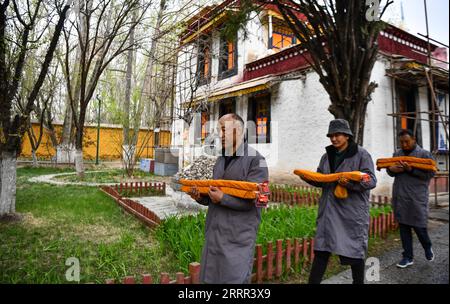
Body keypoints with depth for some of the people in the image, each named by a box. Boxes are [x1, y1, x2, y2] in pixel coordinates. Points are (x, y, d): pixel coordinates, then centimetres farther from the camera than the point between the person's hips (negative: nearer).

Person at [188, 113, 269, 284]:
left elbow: (252, 199, -16)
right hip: (214, 233, 7)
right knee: (210, 278, 16)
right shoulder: (220, 160, 12)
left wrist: (223, 198, -22)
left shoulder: (255, 160, -10)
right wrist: (201, 197, -1)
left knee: (235, 279, 3)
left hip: (238, 237, -7)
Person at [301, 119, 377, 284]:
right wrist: (308, 177, -6)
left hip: (352, 211, -4)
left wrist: (351, 182, -28)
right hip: (329, 210, 5)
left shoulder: (361, 154, -4)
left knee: (354, 249, 9)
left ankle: (358, 281, 30)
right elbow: (320, 180, 15)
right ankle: (313, 281, 15)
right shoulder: (327, 156, 12)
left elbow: (371, 181, -11)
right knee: (322, 248, 7)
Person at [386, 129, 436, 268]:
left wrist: (411, 169, -22)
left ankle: (428, 248, 34)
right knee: (404, 228, 9)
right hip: (400, 198, 4)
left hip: (417, 198, -4)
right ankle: (408, 257, 20)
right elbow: (390, 172, 16)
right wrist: (391, 169, -8)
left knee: (419, 226, 3)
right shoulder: (397, 154, 13)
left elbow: (430, 173, -10)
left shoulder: (424, 154, -2)